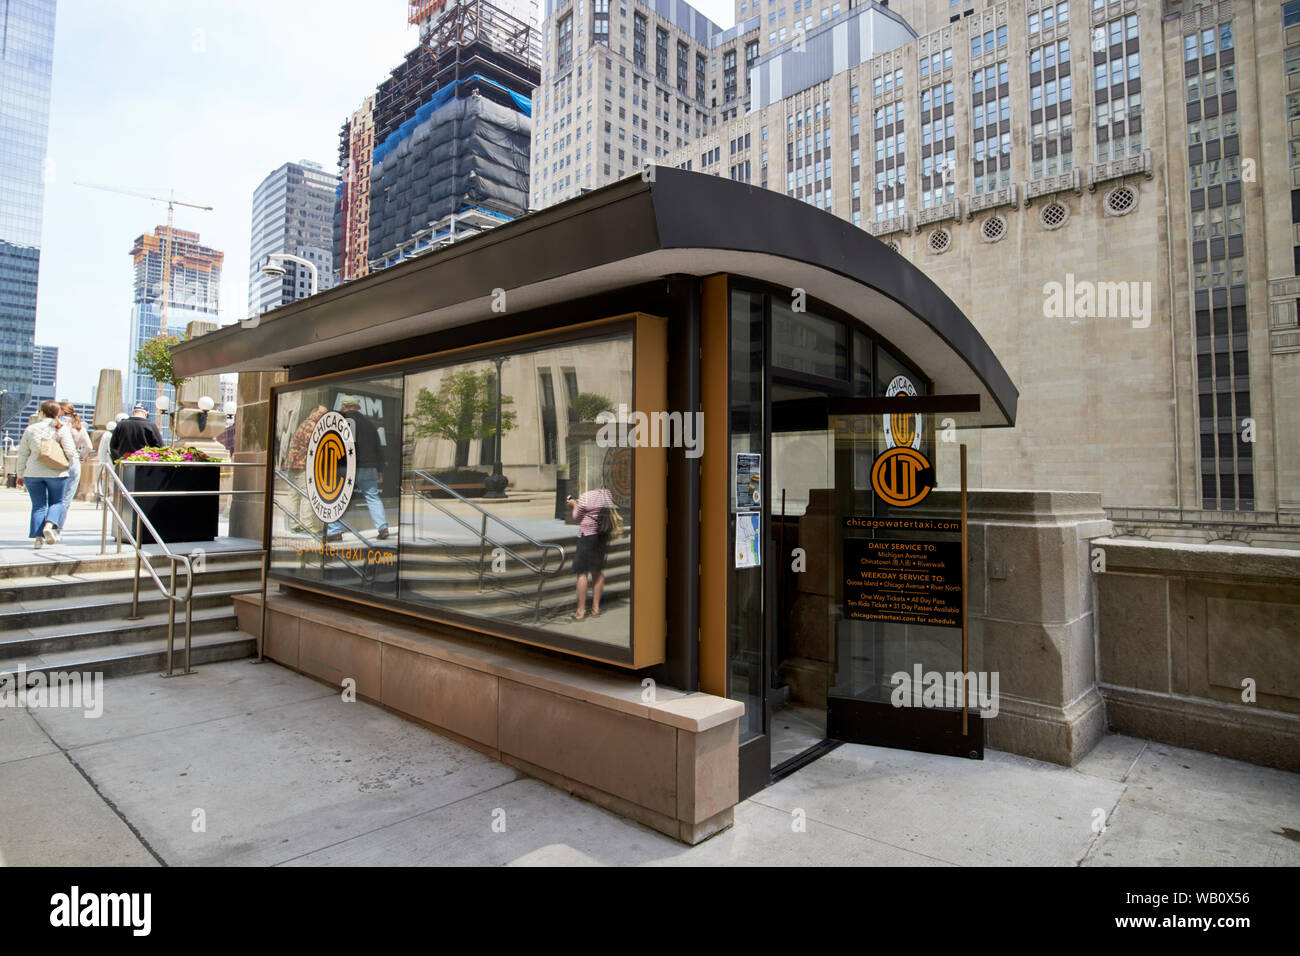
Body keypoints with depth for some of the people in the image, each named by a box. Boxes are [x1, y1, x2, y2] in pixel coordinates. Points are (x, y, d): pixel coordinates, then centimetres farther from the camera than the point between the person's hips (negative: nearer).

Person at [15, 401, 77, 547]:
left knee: (38, 505, 8)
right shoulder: (62, 429, -3)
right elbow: (70, 452, -11)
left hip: (33, 473, 2)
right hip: (56, 472, -2)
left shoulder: (30, 429, 4)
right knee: (56, 502, 11)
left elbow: (22, 454, 7)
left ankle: (38, 536, 3)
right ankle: (49, 525, -14)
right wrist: (72, 458, 12)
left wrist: (20, 474, 15)